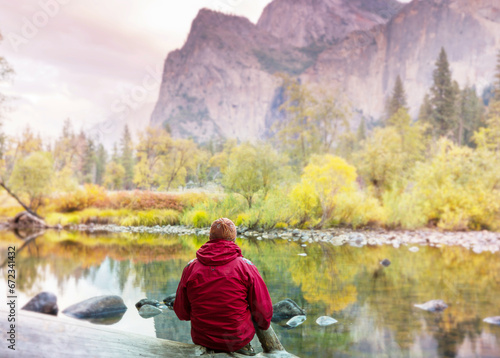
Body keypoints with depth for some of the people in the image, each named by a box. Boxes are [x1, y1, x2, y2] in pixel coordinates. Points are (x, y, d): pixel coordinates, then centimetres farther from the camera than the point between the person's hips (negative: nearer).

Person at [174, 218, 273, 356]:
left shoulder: (191, 267, -6)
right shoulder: (245, 266, -11)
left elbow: (181, 313, 1)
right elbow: (264, 311, -7)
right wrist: (263, 324, 16)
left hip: (201, 340, 2)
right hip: (238, 338, -2)